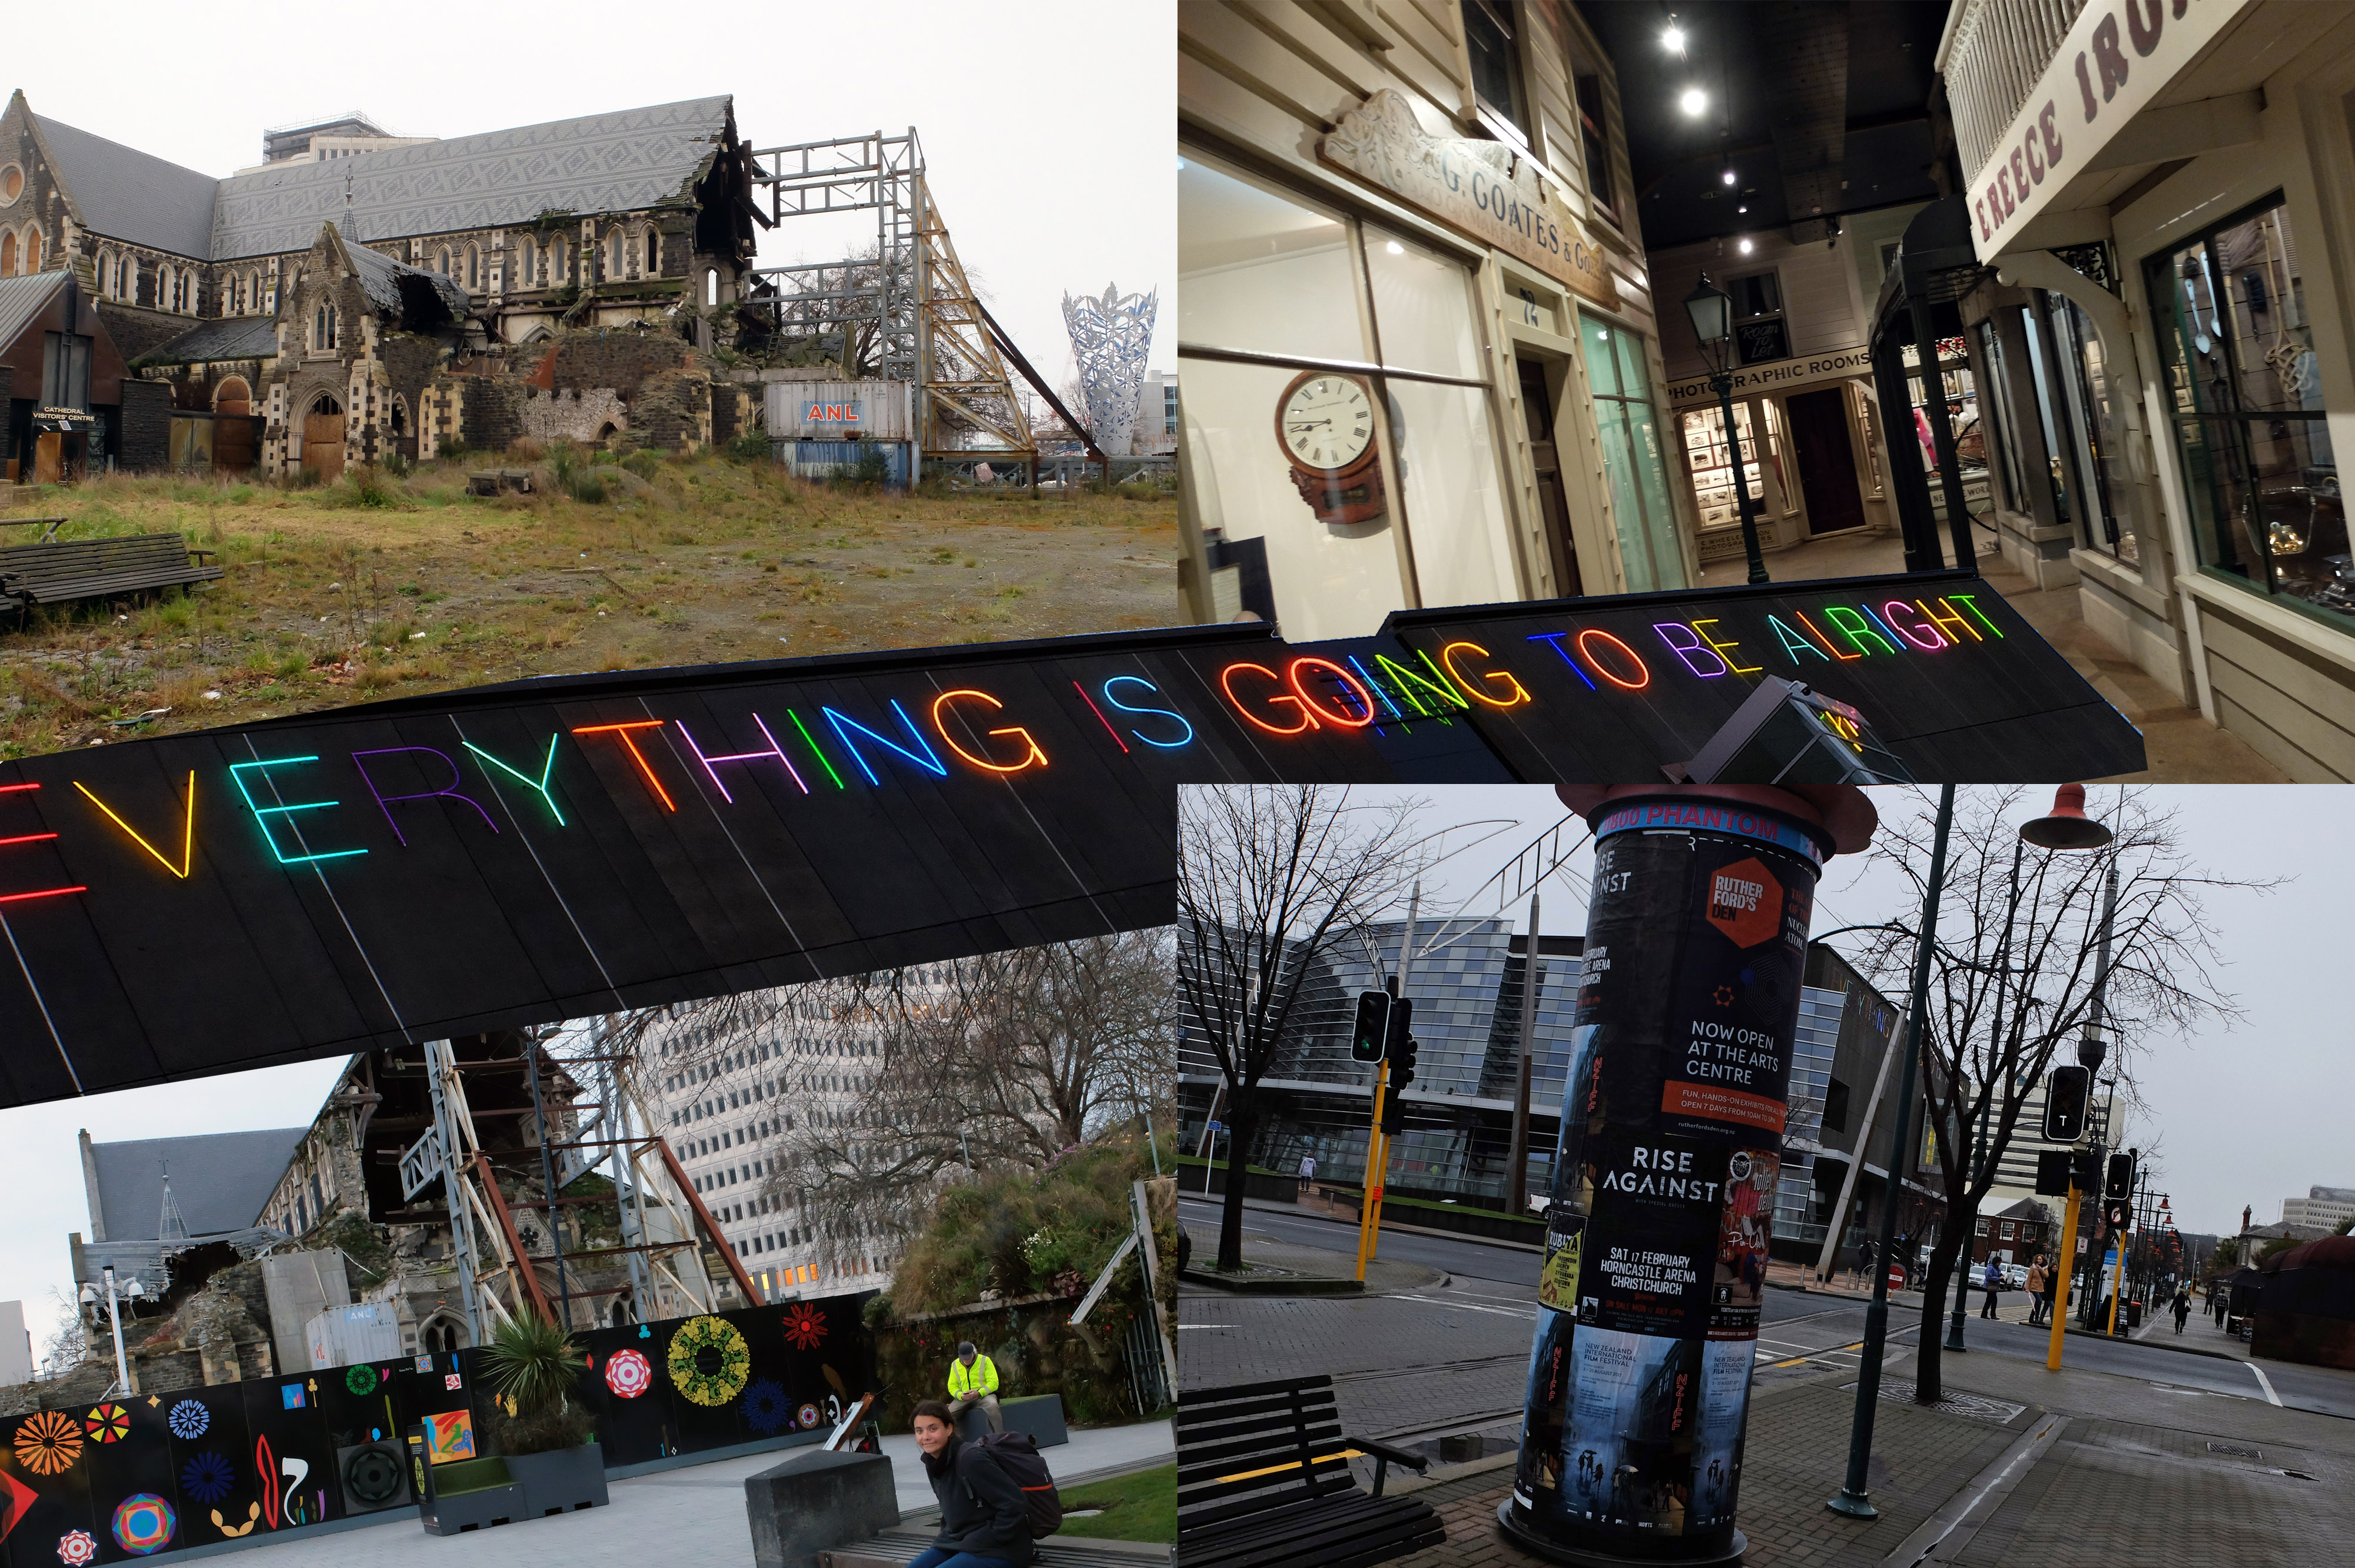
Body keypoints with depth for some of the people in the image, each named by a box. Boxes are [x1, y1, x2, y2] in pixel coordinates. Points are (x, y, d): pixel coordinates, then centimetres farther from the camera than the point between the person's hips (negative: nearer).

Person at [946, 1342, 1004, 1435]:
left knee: (992, 1405, -39)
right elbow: (952, 1386, 10)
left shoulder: (985, 1361, -2)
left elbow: (994, 1383, -8)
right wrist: (961, 1395, -14)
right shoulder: (955, 1365, 10)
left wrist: (979, 1393, -24)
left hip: (984, 1395, -3)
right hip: (963, 1398, 3)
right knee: (948, 1413, -24)